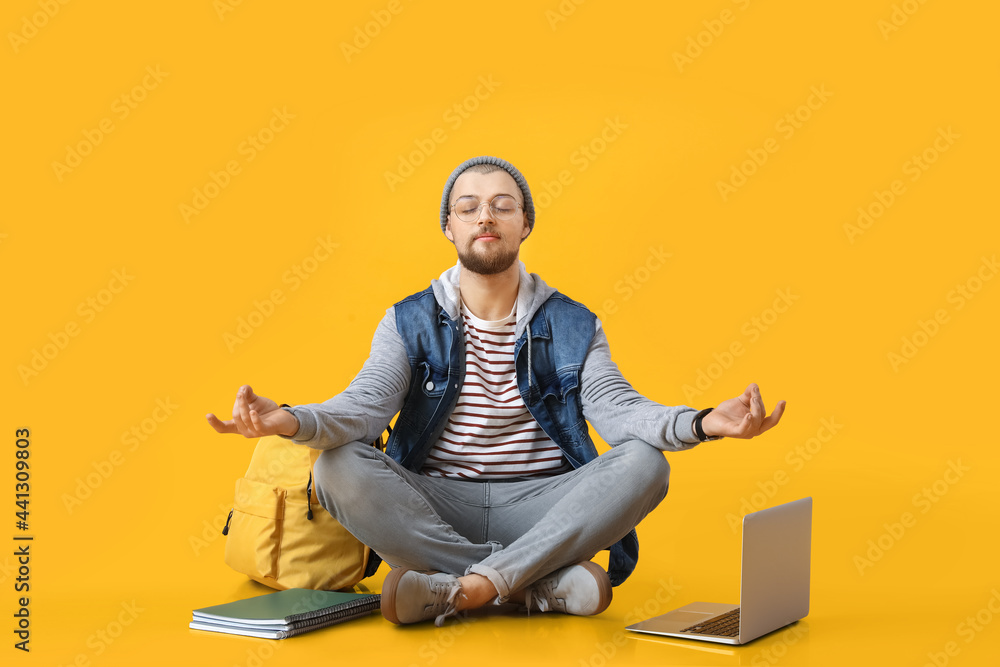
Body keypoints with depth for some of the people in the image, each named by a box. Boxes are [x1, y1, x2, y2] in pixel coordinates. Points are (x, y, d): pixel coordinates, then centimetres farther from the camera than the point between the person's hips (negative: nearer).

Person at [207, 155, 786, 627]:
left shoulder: (572, 325, 7)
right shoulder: (410, 322, 6)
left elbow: (617, 409, -7)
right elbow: (364, 406, -8)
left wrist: (703, 423, -29)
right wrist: (292, 422, -32)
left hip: (540, 507, 0)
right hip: (433, 506, 0)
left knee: (643, 465, -26)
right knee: (339, 470, -28)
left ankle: (463, 587, -32)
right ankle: (543, 584, -28)